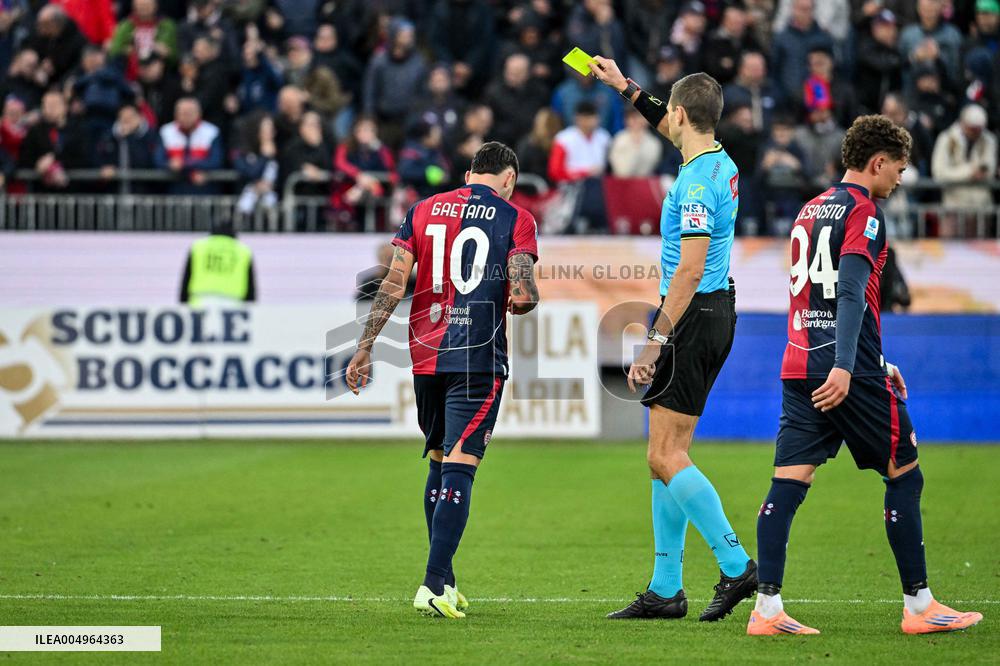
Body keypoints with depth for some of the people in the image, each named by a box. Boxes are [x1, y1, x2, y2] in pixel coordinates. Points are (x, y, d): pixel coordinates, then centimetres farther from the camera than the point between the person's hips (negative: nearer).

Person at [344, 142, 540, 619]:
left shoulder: (424, 210, 11)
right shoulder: (516, 219, 0)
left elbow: (393, 284, 4)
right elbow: (523, 295, -10)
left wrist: (366, 346, 6)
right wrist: (525, 301, 14)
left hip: (425, 356, 4)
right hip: (478, 360, -4)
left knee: (439, 462, 17)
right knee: (459, 467, -8)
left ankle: (444, 582, 20)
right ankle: (434, 585, -18)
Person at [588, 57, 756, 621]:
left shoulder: (697, 183, -18)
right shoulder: (721, 163, 10)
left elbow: (690, 268, -23)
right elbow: (670, 127, 32)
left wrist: (656, 341, -23)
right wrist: (624, 86, 41)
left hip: (695, 317, -10)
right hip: (717, 312, 10)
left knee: (666, 458, -10)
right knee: (668, 454, 10)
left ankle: (737, 565, -11)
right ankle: (665, 590, 11)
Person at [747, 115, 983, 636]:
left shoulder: (810, 211, 19)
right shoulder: (862, 211, -7)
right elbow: (851, 293, -19)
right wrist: (844, 367, -27)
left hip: (799, 367, 8)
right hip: (848, 371, -8)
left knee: (788, 483, 0)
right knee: (904, 475, 5)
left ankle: (766, 610, -7)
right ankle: (918, 607, 8)